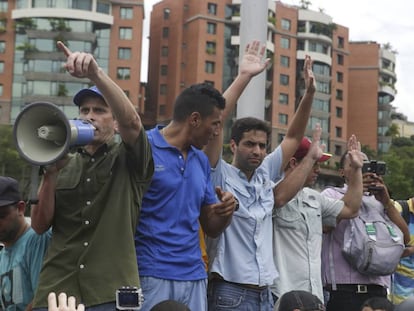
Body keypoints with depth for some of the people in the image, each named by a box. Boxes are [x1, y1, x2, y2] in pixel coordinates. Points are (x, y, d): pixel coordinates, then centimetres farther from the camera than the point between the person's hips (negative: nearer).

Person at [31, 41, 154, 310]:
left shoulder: (129, 162, 5)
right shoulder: (65, 166, 15)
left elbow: (131, 121, -16)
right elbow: (40, 225, 8)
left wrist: (95, 73, -28)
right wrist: (51, 173, -6)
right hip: (56, 288, 3)